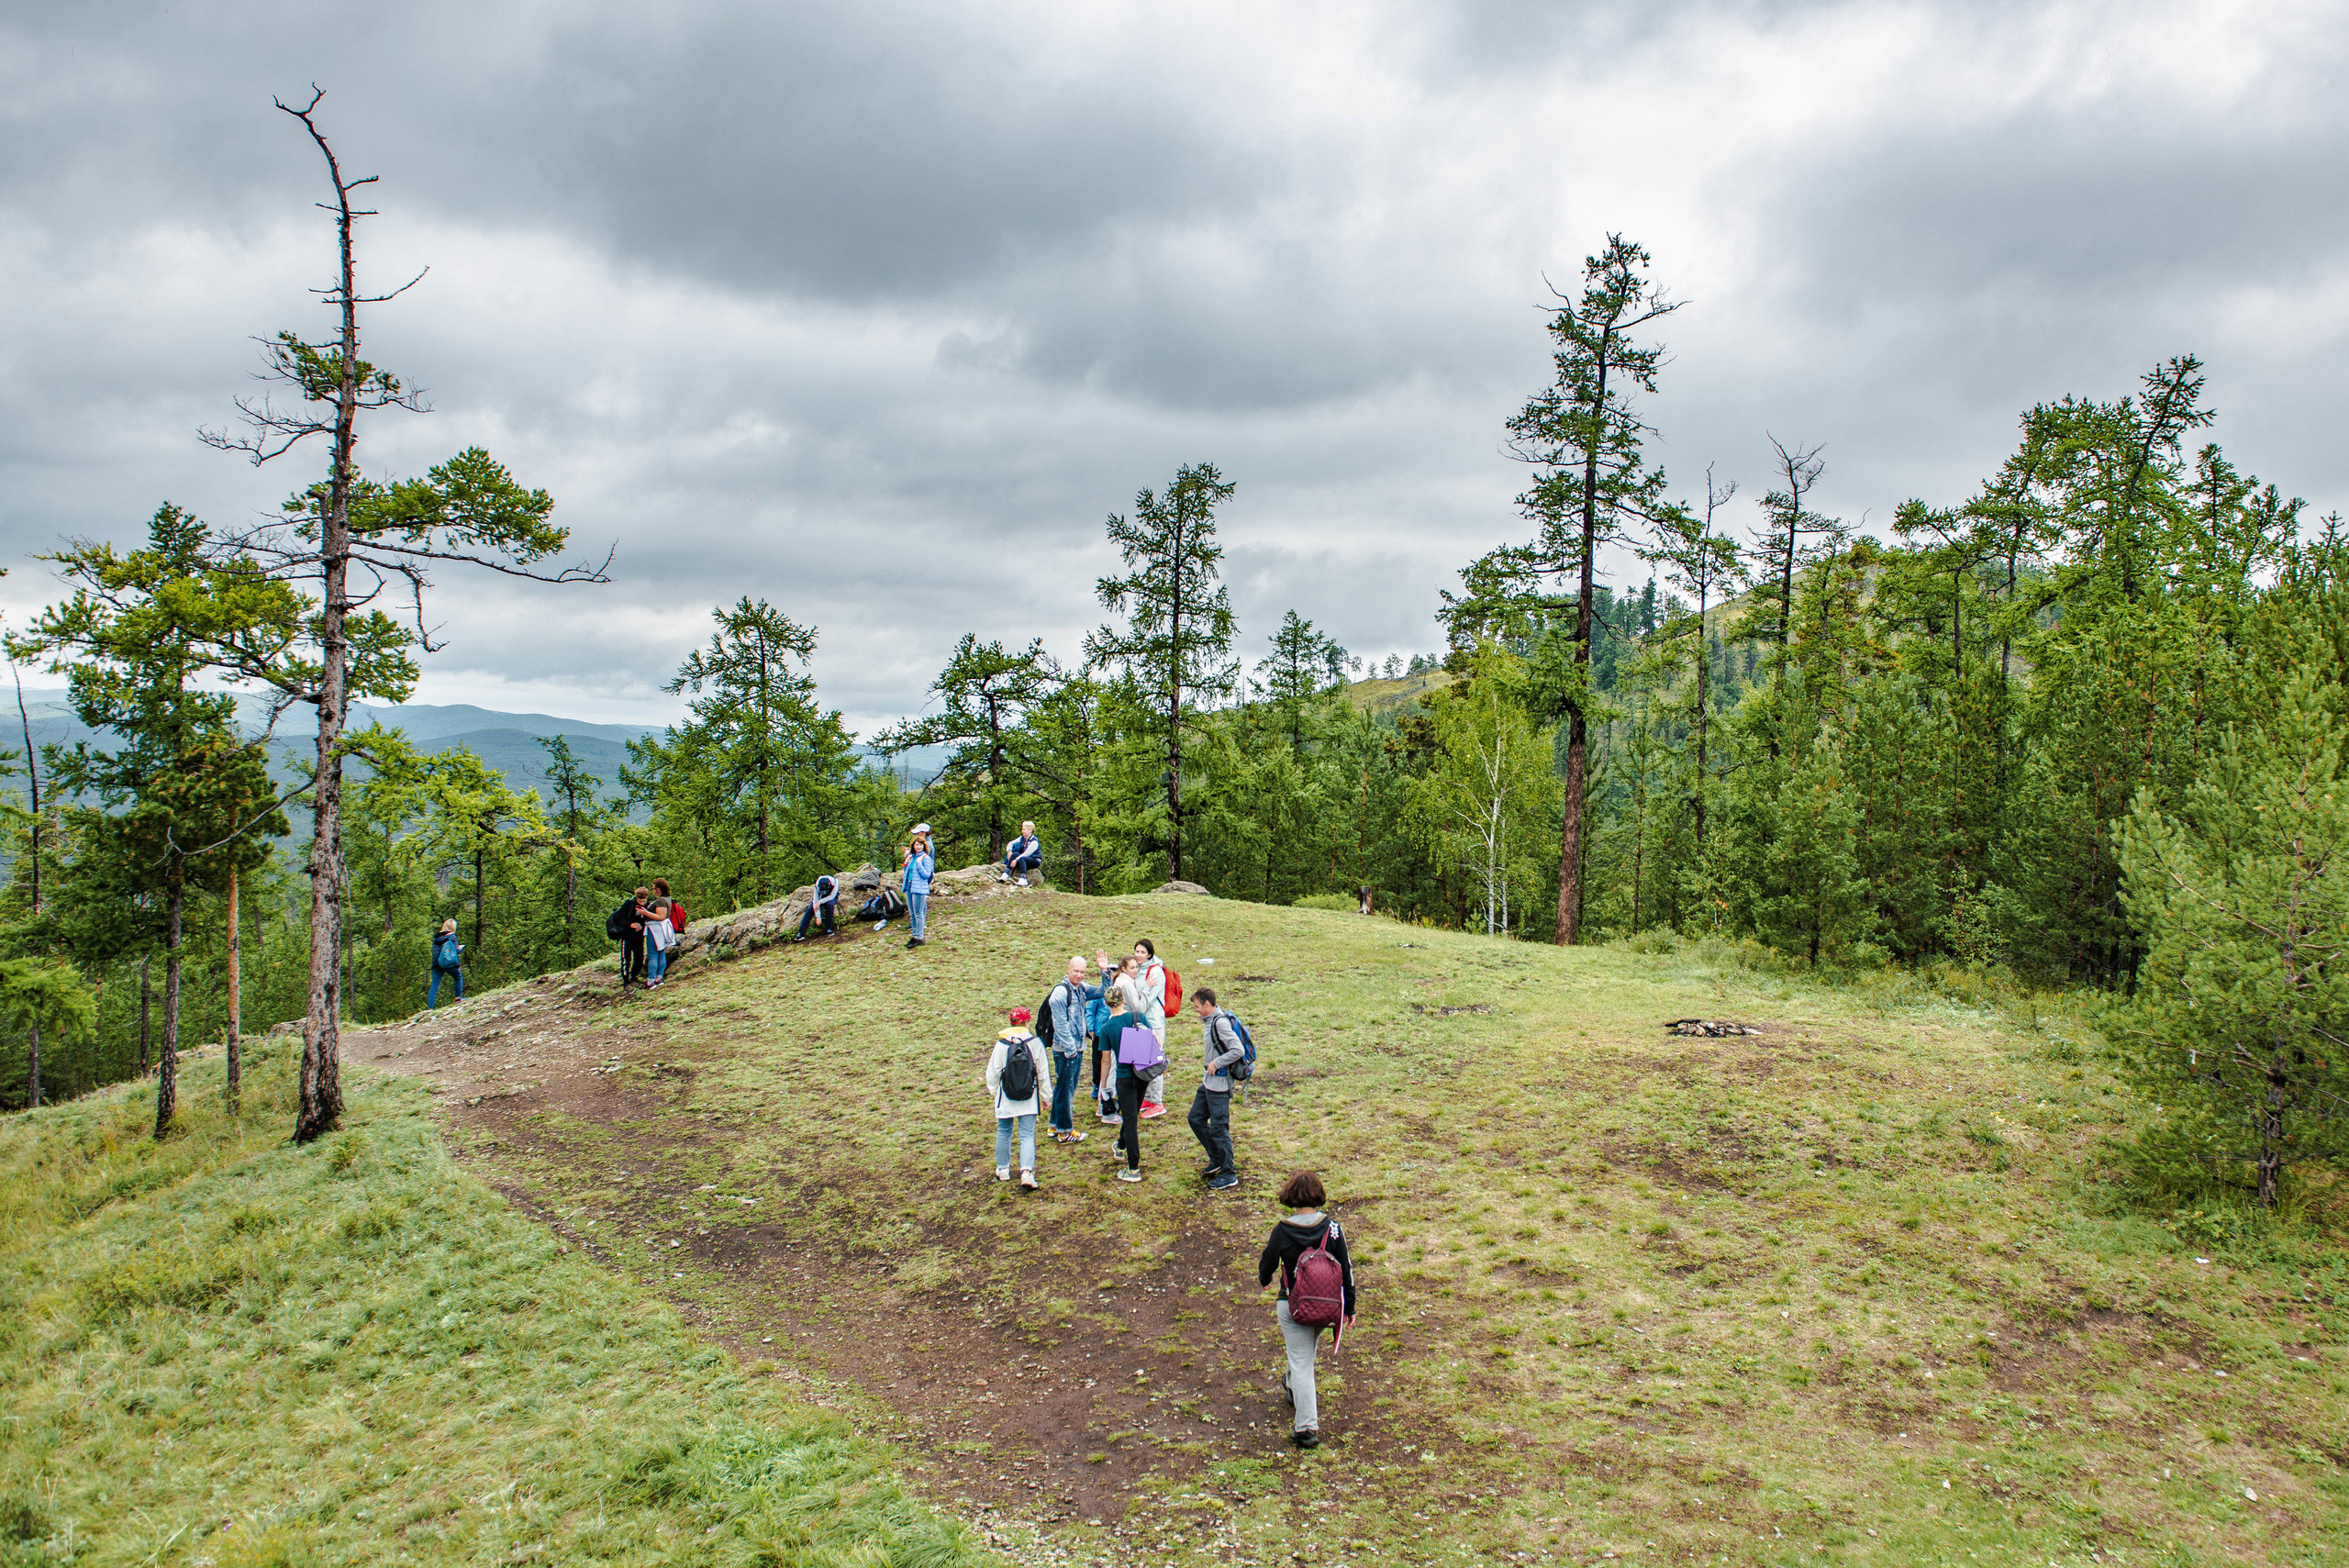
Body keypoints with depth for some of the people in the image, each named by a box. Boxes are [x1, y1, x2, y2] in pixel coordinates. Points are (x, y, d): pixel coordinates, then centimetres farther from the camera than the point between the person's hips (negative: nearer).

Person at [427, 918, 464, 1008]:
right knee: (459, 978, 21)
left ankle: (430, 1008, -4)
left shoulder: (436, 938, 11)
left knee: (434, 986, 2)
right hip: (449, 963, -4)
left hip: (436, 963, 4)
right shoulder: (452, 936, -5)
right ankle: (458, 998, 21)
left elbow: (435, 950, 16)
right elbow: (456, 951, -9)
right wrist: (461, 947, 14)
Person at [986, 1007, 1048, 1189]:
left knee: (1003, 1132, 18)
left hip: (1005, 1098, 1)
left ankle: (1002, 1169, 29)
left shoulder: (1001, 1044, -8)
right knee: (1027, 1135, 2)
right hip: (1028, 1099, 0)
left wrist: (993, 1090, 18)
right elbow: (1042, 1072, -2)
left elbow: (993, 1072, -1)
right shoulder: (1035, 1043, -8)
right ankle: (1027, 1171, -16)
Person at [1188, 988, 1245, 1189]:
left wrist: (1216, 1063, -20)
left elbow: (1238, 1050, -28)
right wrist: (1210, 1068, 13)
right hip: (1208, 1081, 10)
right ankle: (1216, 1159, 30)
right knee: (1196, 1119, 17)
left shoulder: (1221, 1022, -21)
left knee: (1219, 1128, -3)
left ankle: (1228, 1174, 8)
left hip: (1220, 1083, -10)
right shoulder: (1210, 1021, 9)